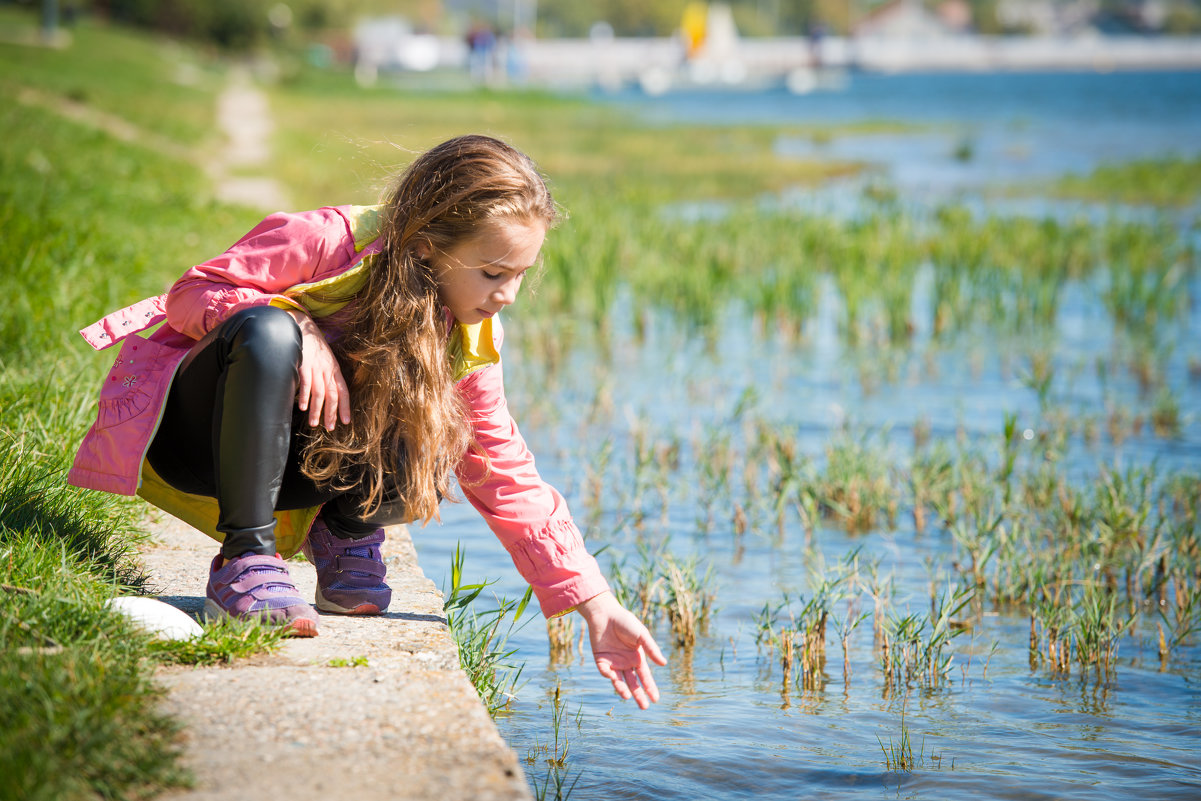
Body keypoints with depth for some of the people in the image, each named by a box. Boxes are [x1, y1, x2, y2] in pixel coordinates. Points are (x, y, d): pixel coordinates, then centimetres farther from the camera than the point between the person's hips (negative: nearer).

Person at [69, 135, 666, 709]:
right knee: (269, 333, -37)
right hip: (190, 432, -3)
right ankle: (245, 560, -27)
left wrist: (595, 605, -10)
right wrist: (300, 331, -34)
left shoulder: (468, 341, -7)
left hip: (298, 466, 4)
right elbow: (190, 293, -16)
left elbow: (506, 478, -4)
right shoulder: (326, 242, -23)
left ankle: (342, 533, 4)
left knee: (434, 449, -29)